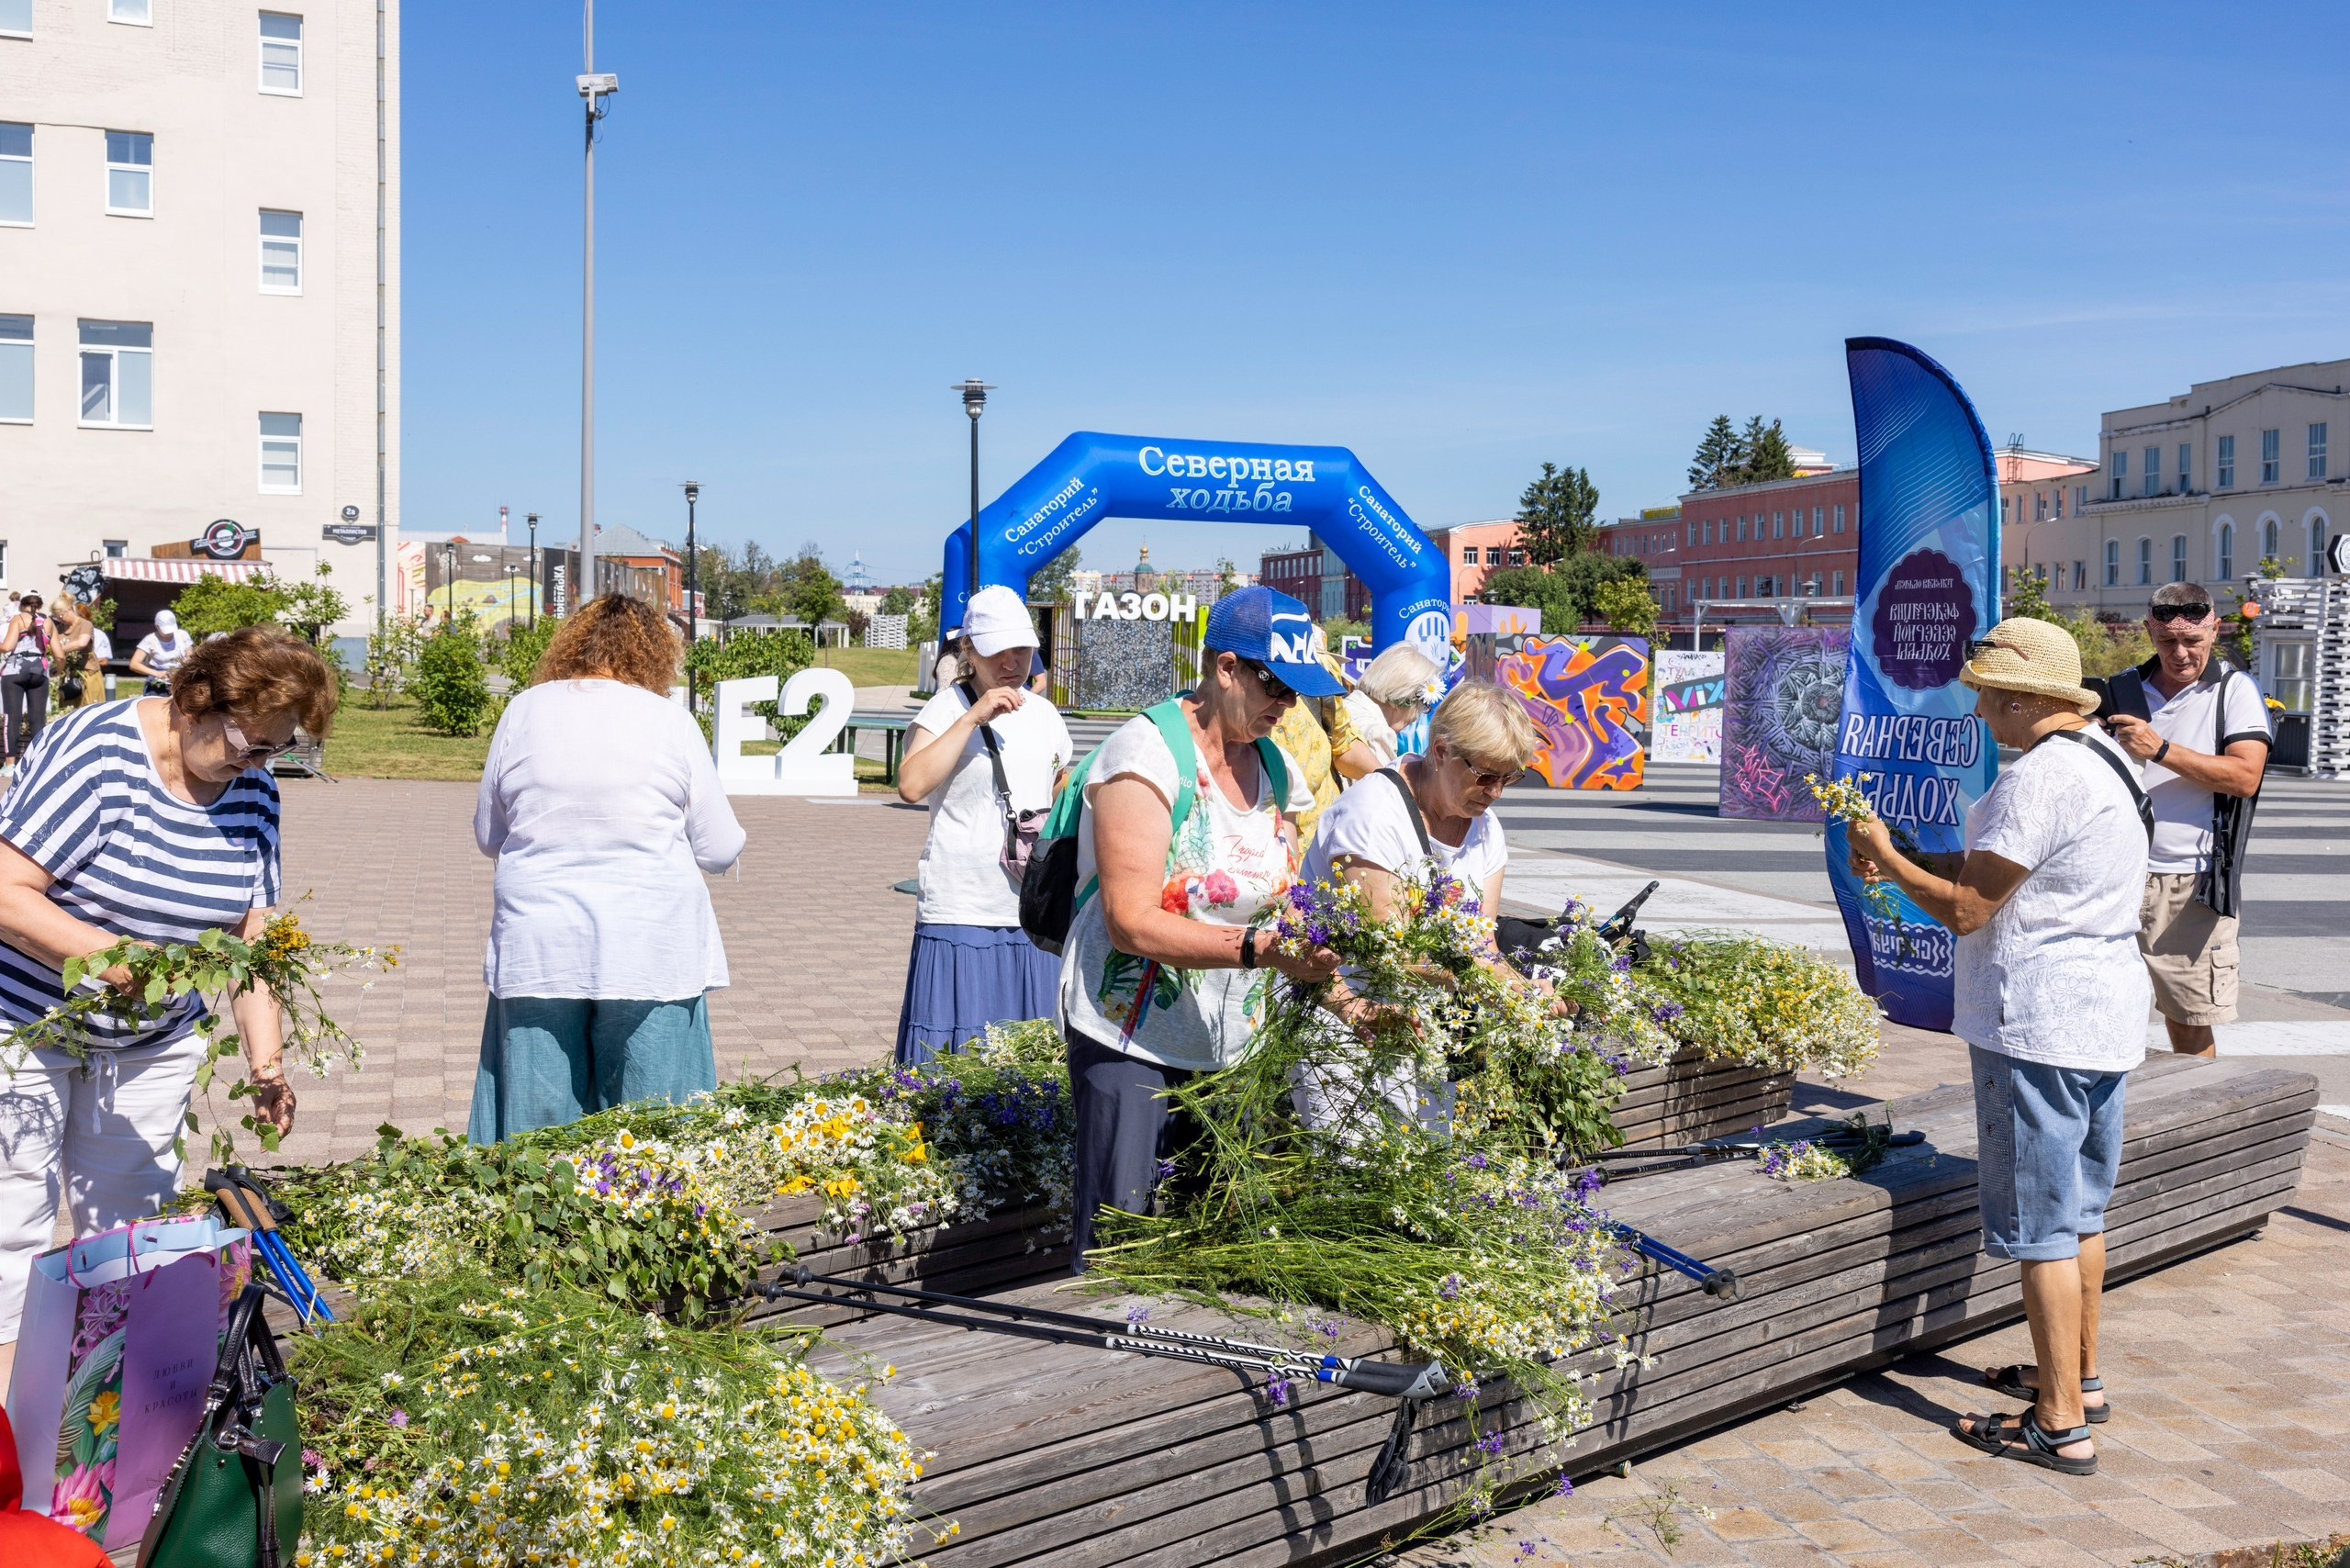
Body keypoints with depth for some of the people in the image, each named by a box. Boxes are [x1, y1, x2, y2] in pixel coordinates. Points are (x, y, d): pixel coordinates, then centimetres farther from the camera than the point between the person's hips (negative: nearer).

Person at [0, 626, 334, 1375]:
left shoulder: (255, 793, -2)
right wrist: (119, 960, -35)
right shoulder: (95, 753, -21)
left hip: (153, 1042, 5)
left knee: (130, 1227, 10)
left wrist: (266, 1062, -10)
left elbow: (250, 939, 0)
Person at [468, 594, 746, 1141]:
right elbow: (720, 849, 0)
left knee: (536, 1130, 9)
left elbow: (487, 835, 12)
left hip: (538, 951, 2)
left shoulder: (524, 711, 2)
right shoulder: (670, 721, -4)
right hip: (649, 952, -2)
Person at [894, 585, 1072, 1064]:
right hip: (962, 914, -5)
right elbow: (911, 786, -22)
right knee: (954, 1057, -4)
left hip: (1035, 915, 5)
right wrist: (973, 717, -23)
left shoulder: (1044, 714, 11)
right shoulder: (948, 707, -5)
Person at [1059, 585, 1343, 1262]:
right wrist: (1258, 948, -30)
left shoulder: (1275, 768, 9)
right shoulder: (1147, 755, -14)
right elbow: (1131, 923, -22)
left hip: (1228, 1046, 7)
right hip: (1128, 1041, -6)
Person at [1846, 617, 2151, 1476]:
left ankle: (2060, 1425, 3)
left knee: (2041, 1226, -3)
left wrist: (1887, 859, -3)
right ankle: (2078, 1376, 34)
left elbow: (1965, 908, -17)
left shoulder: (2041, 779, -20)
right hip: (2103, 1016, 10)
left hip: (2037, 1026, -10)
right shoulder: (2104, 759, 12)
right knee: (2080, 1212, 20)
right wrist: (1901, 860, 12)